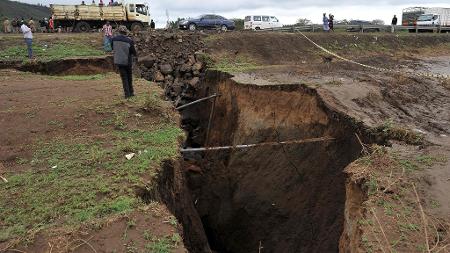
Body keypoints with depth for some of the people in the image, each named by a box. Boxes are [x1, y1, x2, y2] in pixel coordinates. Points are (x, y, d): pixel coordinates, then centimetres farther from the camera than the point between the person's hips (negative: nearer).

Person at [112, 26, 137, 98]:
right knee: (129, 77, 16)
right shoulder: (129, 41, -15)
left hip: (118, 61, 2)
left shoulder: (114, 39, -6)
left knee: (124, 78, 9)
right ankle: (131, 92, 22)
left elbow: (112, 48, 10)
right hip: (127, 61, -2)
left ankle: (127, 94, 8)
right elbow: (134, 52, -8)